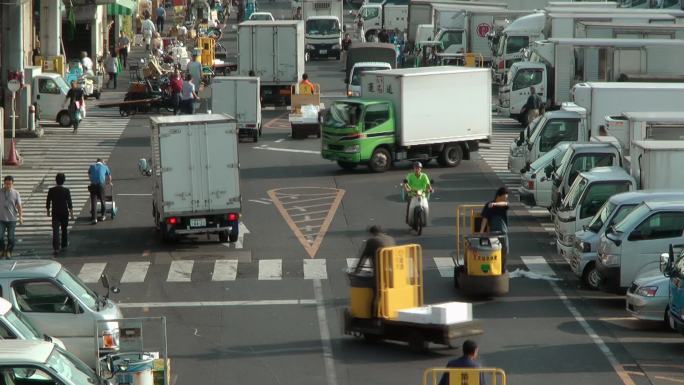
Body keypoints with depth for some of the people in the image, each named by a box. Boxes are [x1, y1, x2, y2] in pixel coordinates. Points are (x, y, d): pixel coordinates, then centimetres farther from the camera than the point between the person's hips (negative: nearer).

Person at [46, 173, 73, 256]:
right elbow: (69, 203, -11)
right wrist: (71, 214, -6)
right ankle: (64, 245, 34)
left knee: (55, 230, -5)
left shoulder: (51, 190, -5)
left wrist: (48, 211, 17)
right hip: (64, 213, 0)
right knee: (64, 229, 20)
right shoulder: (66, 191, -10)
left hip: (55, 213, 0)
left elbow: (48, 202, 3)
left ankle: (56, 248, -17)